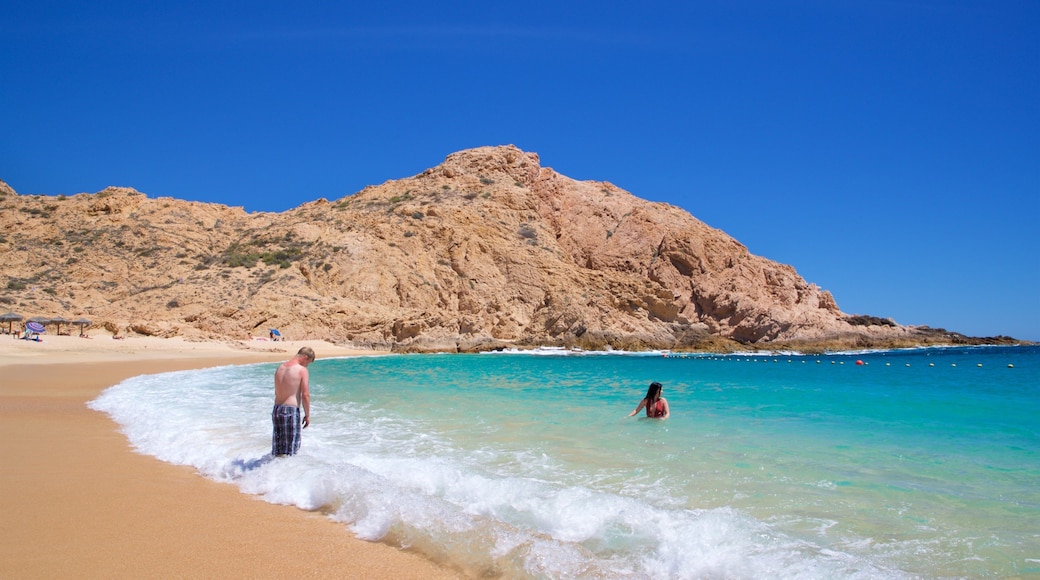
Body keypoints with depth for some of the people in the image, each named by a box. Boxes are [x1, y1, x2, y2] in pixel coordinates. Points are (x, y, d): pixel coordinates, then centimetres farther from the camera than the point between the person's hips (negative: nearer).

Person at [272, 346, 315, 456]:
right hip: (291, 410, -7)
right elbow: (305, 395, -12)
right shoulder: (302, 370, -10)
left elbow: (277, 392, 17)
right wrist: (307, 415, -2)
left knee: (278, 447, 15)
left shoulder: (280, 368, 11)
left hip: (276, 409, 7)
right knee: (290, 449, 1)